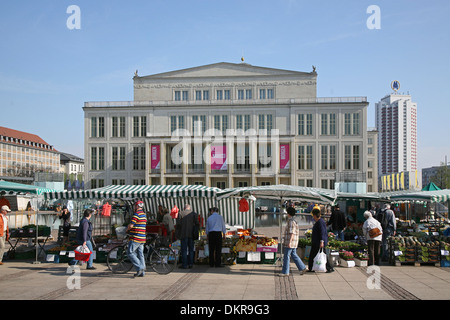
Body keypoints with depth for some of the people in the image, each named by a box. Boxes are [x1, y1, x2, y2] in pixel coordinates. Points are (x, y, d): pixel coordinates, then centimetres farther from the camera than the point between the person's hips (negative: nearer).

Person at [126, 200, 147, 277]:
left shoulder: (136, 214, -13)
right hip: (142, 238, 9)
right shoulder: (144, 215, 16)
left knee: (130, 253, -3)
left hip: (135, 238, -9)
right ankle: (142, 272, 10)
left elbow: (131, 225, -18)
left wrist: (126, 230, 2)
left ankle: (139, 268, -12)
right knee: (140, 254, 10)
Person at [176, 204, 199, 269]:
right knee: (191, 249, 12)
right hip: (191, 234, 2)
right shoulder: (194, 214, 3)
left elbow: (178, 224, -7)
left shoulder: (180, 214, -1)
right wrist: (196, 233, 4)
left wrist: (177, 234, -1)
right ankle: (190, 263, 11)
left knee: (184, 250, 2)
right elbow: (197, 223, -3)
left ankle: (184, 265, 0)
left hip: (183, 234, -2)